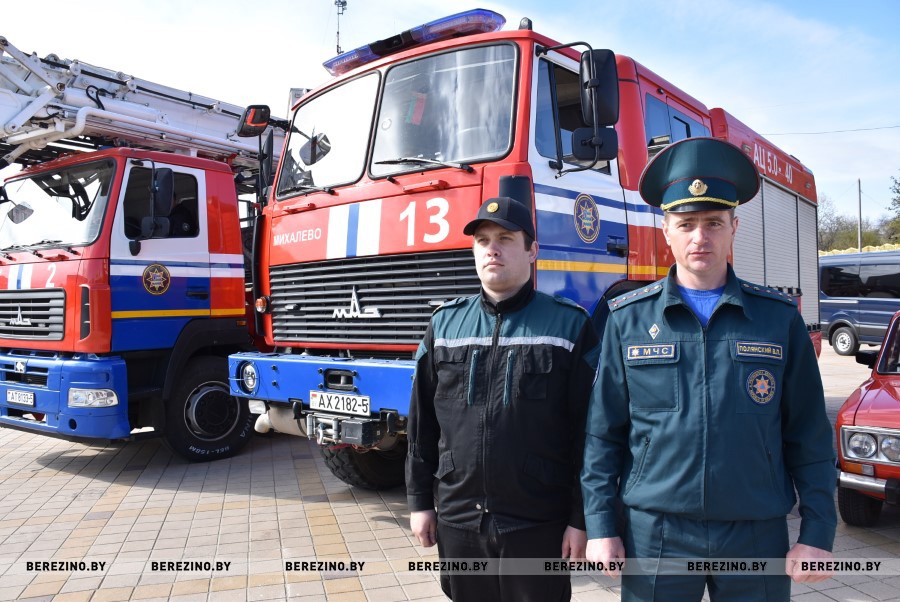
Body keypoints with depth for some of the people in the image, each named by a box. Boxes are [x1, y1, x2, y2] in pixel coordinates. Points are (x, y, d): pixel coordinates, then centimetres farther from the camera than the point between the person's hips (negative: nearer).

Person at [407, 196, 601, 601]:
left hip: (539, 524, -3)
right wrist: (420, 500, 7)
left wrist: (582, 518, -7)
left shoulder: (571, 326, -6)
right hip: (458, 521, 3)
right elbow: (422, 424, 8)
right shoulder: (444, 324, 4)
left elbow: (590, 432, -6)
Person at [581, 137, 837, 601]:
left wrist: (817, 534, 1)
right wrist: (601, 525, -3)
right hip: (653, 534, -1)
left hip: (758, 537, 2)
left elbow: (809, 439, 4)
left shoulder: (780, 318, 1)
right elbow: (602, 435, 0)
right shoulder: (627, 318, -3)